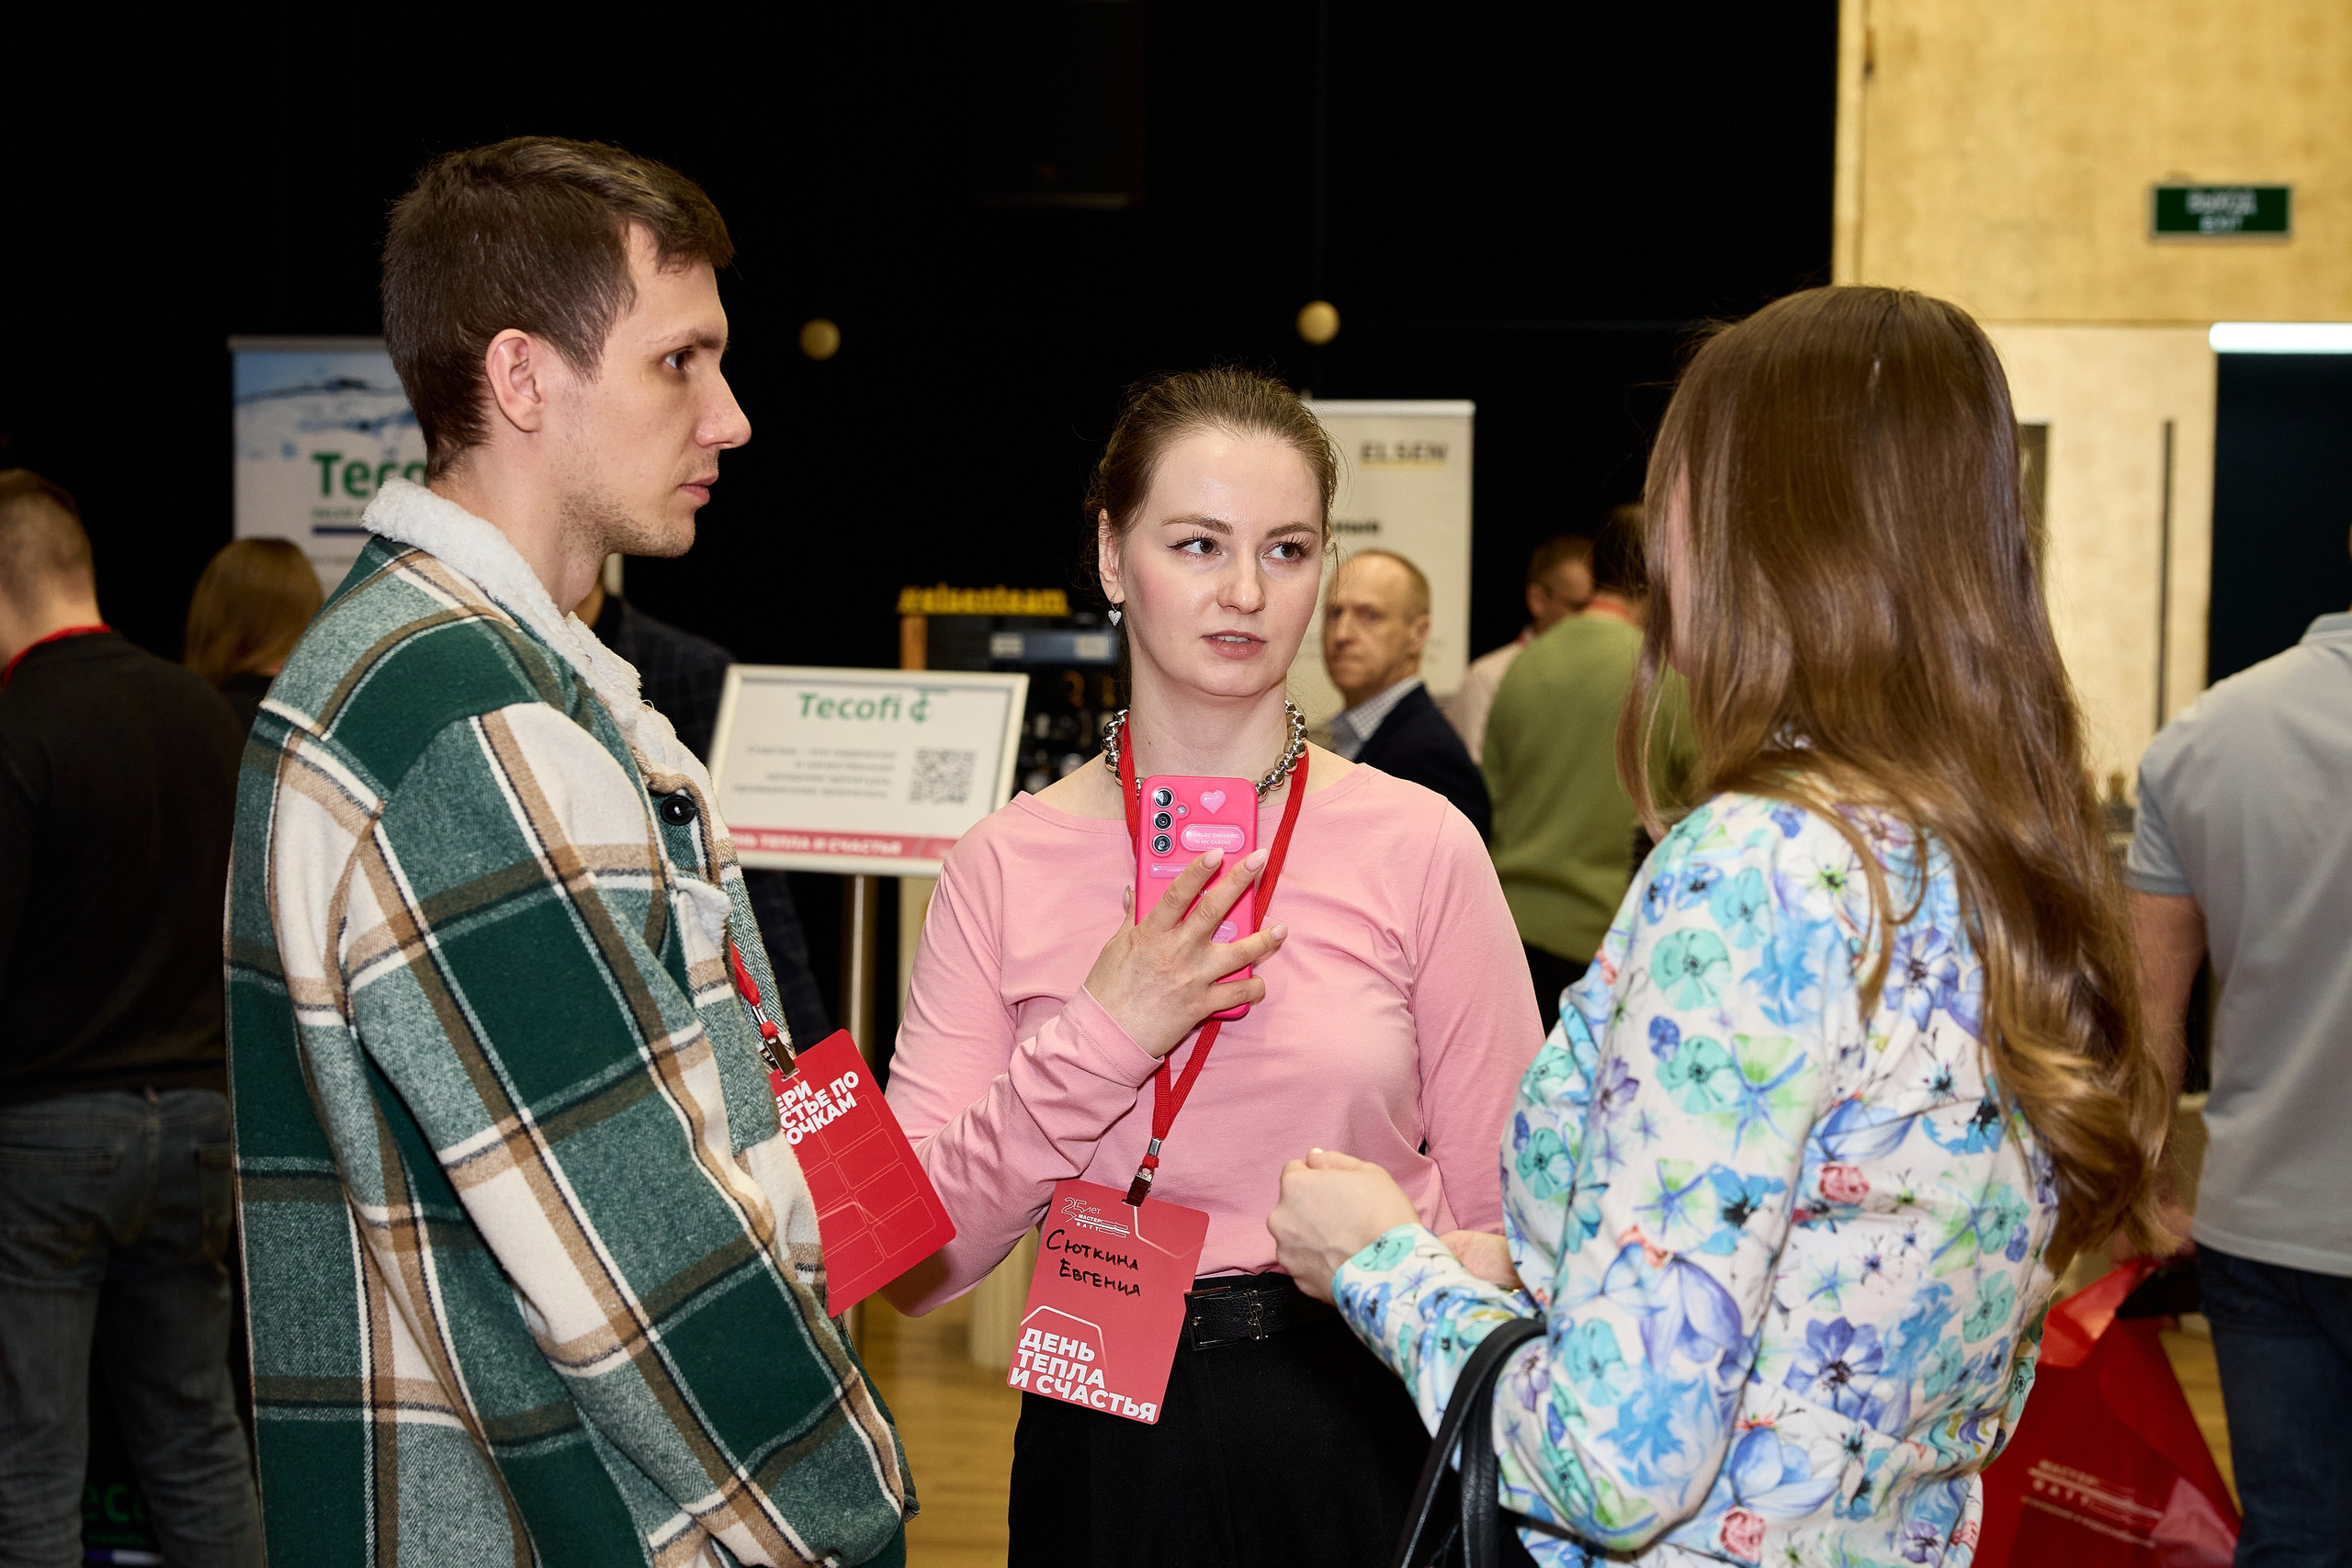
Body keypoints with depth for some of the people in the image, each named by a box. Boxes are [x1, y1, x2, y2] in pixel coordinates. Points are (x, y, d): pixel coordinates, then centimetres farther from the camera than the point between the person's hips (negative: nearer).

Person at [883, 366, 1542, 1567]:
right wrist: (1101, 1038, -16)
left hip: (1360, 1436, -1)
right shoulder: (1005, 868, -3)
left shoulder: (1419, 849, -6)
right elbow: (912, 1264, -7)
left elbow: (1507, 1223, 0)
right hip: (1104, 1446, 1)